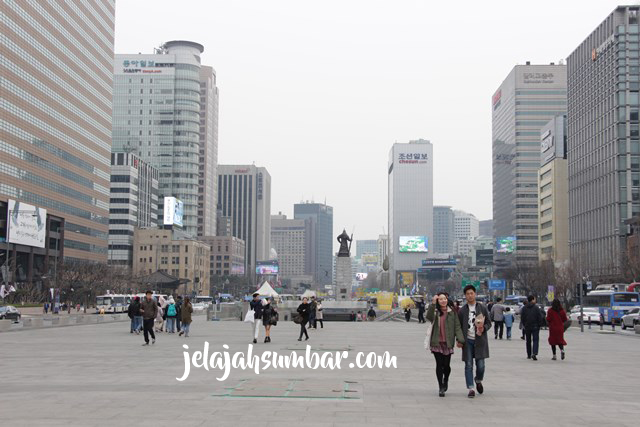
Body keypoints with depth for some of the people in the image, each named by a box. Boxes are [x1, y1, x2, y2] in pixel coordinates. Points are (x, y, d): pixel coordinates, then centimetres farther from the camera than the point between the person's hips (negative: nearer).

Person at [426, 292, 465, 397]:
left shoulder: (452, 312, 4)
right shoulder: (435, 311, 3)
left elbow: (457, 326, 1)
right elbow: (429, 317, -19)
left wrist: (460, 339, -9)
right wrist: (433, 303, -25)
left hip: (448, 342, 0)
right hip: (436, 342, 0)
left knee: (446, 365, 1)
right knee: (439, 364, 1)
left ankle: (445, 381, 31)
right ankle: (441, 387, 10)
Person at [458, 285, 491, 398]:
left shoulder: (482, 308, 5)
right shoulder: (462, 310, 6)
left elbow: (489, 323, 8)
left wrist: (483, 328, -13)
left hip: (479, 340, 0)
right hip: (467, 341, 0)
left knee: (480, 364, -2)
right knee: (468, 365, 0)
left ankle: (478, 381, 28)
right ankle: (470, 388, 5)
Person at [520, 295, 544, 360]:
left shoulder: (524, 308, 2)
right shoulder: (536, 308, -8)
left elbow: (522, 318, 5)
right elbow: (540, 318, -8)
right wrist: (539, 325, 3)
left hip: (527, 327, 3)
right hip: (535, 327, -3)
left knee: (528, 341, 14)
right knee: (535, 340, -3)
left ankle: (529, 355, 18)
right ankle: (534, 353, -21)